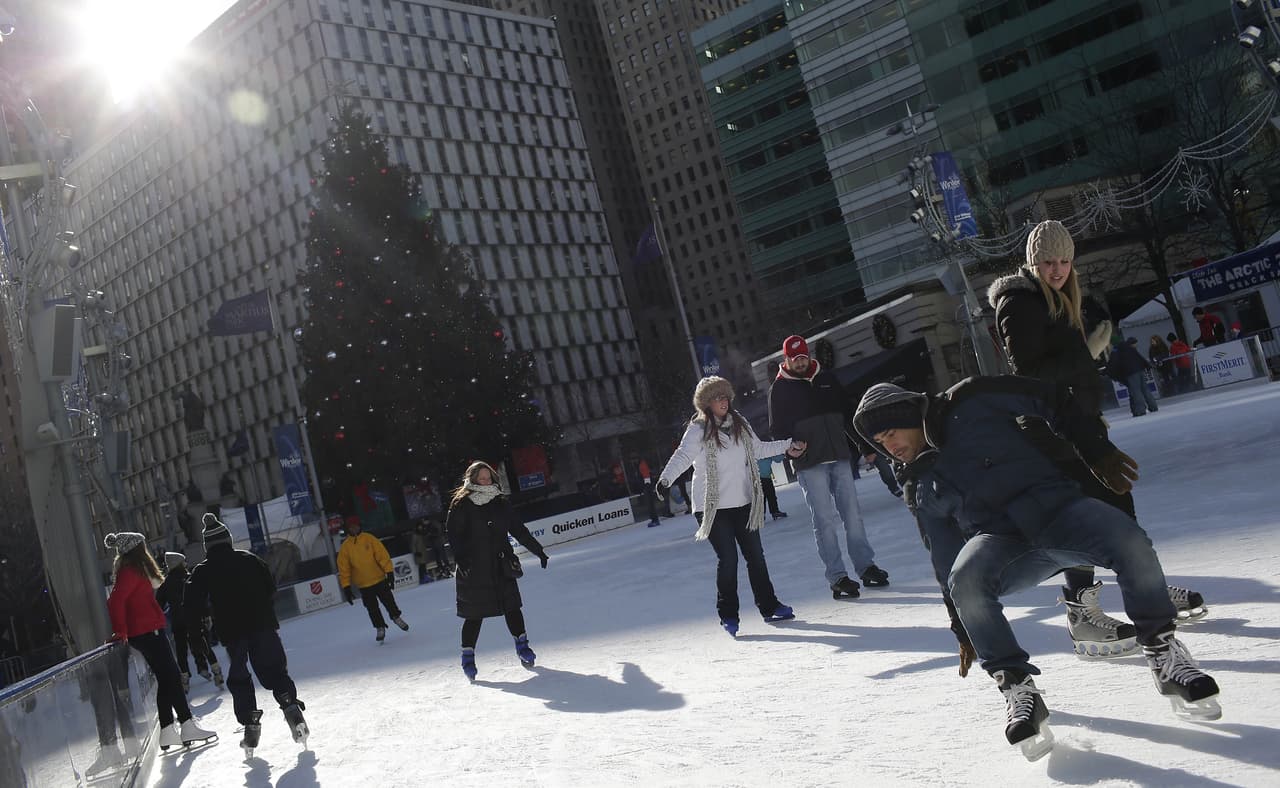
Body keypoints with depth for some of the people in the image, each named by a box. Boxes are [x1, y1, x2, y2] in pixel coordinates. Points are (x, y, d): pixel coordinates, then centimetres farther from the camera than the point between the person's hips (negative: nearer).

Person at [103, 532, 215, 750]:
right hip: (148, 632, -10)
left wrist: (122, 631, 20)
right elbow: (116, 601, -24)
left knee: (166, 679, 11)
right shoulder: (131, 572, -13)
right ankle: (187, 726, -8)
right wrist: (121, 631, -22)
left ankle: (167, 732, 12)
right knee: (171, 677, -8)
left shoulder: (129, 572, 18)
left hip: (144, 633, 10)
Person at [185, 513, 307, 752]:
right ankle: (290, 706, -12)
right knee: (275, 671, 7)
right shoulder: (249, 560, 5)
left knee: (239, 679, 11)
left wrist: (212, 612, 15)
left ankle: (250, 724, 4)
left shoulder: (202, 572, 1)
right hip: (262, 625, 1)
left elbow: (192, 607, -3)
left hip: (232, 632, -1)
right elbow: (270, 587, 7)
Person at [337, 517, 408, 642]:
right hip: (363, 584, 1)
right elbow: (343, 568, -3)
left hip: (379, 579, -1)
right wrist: (346, 587, -6)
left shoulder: (369, 539, -7)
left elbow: (383, 555, -8)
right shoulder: (345, 547, -5)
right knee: (372, 608, 7)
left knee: (388, 600, 10)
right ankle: (380, 627, 24)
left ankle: (396, 617, 34)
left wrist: (389, 571, -13)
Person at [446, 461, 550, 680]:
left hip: (502, 566, 3)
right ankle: (468, 655, 16)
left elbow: (519, 530, 14)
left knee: (512, 606, 0)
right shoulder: (461, 506, -4)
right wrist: (460, 558, -25)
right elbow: (453, 534, -11)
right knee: (475, 614, 2)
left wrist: (539, 551, 15)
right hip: (474, 570, -3)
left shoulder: (501, 503, 9)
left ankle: (522, 645, 16)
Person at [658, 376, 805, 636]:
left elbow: (758, 448, 24)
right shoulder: (698, 430, -10)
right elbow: (683, 456, -25)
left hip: (743, 503, 6)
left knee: (755, 555, 10)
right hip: (713, 506, -5)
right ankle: (728, 615, 8)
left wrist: (787, 445, 28)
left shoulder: (740, 424, 8)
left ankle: (769, 606, 24)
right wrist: (666, 478, -41)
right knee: (728, 559, -6)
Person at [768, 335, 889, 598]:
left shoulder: (826, 378, 13)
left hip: (840, 457, 4)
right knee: (825, 521, -4)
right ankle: (837, 577, -1)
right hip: (809, 464, -4)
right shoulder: (780, 388, 2)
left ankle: (866, 566, 15)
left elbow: (848, 413, 17)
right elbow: (777, 427, 0)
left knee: (852, 515, 6)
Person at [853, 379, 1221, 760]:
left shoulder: (970, 404, 6)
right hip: (1000, 541, 2)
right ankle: (1016, 686, -19)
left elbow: (1051, 399, 6)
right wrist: (965, 629, 22)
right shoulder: (922, 489, 18)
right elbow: (947, 561, 21)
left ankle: (1161, 648, -7)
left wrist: (1096, 450, -2)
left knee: (1130, 542, -31)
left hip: (1057, 506, -2)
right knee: (964, 580, -31)